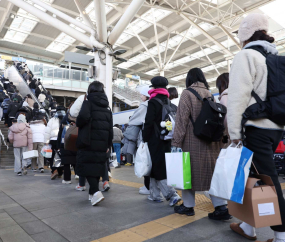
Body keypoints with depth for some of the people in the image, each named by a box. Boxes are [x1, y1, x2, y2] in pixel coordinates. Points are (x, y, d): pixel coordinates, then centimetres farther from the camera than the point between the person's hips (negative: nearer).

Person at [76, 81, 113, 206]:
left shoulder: (88, 103, -3)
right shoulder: (107, 107, 15)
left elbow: (83, 117, -23)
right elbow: (110, 128, 13)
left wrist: (78, 123, -1)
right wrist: (108, 145, 17)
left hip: (89, 141, -5)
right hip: (102, 143, 6)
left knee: (86, 165, 1)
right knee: (97, 166, 13)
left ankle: (96, 191, -13)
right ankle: (92, 193, 22)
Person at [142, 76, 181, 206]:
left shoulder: (153, 102, -9)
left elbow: (148, 123, -15)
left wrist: (145, 139, -7)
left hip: (155, 140, -7)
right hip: (166, 141, 8)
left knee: (157, 168, -1)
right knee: (162, 166, 15)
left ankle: (172, 195, -7)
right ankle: (155, 194, 24)